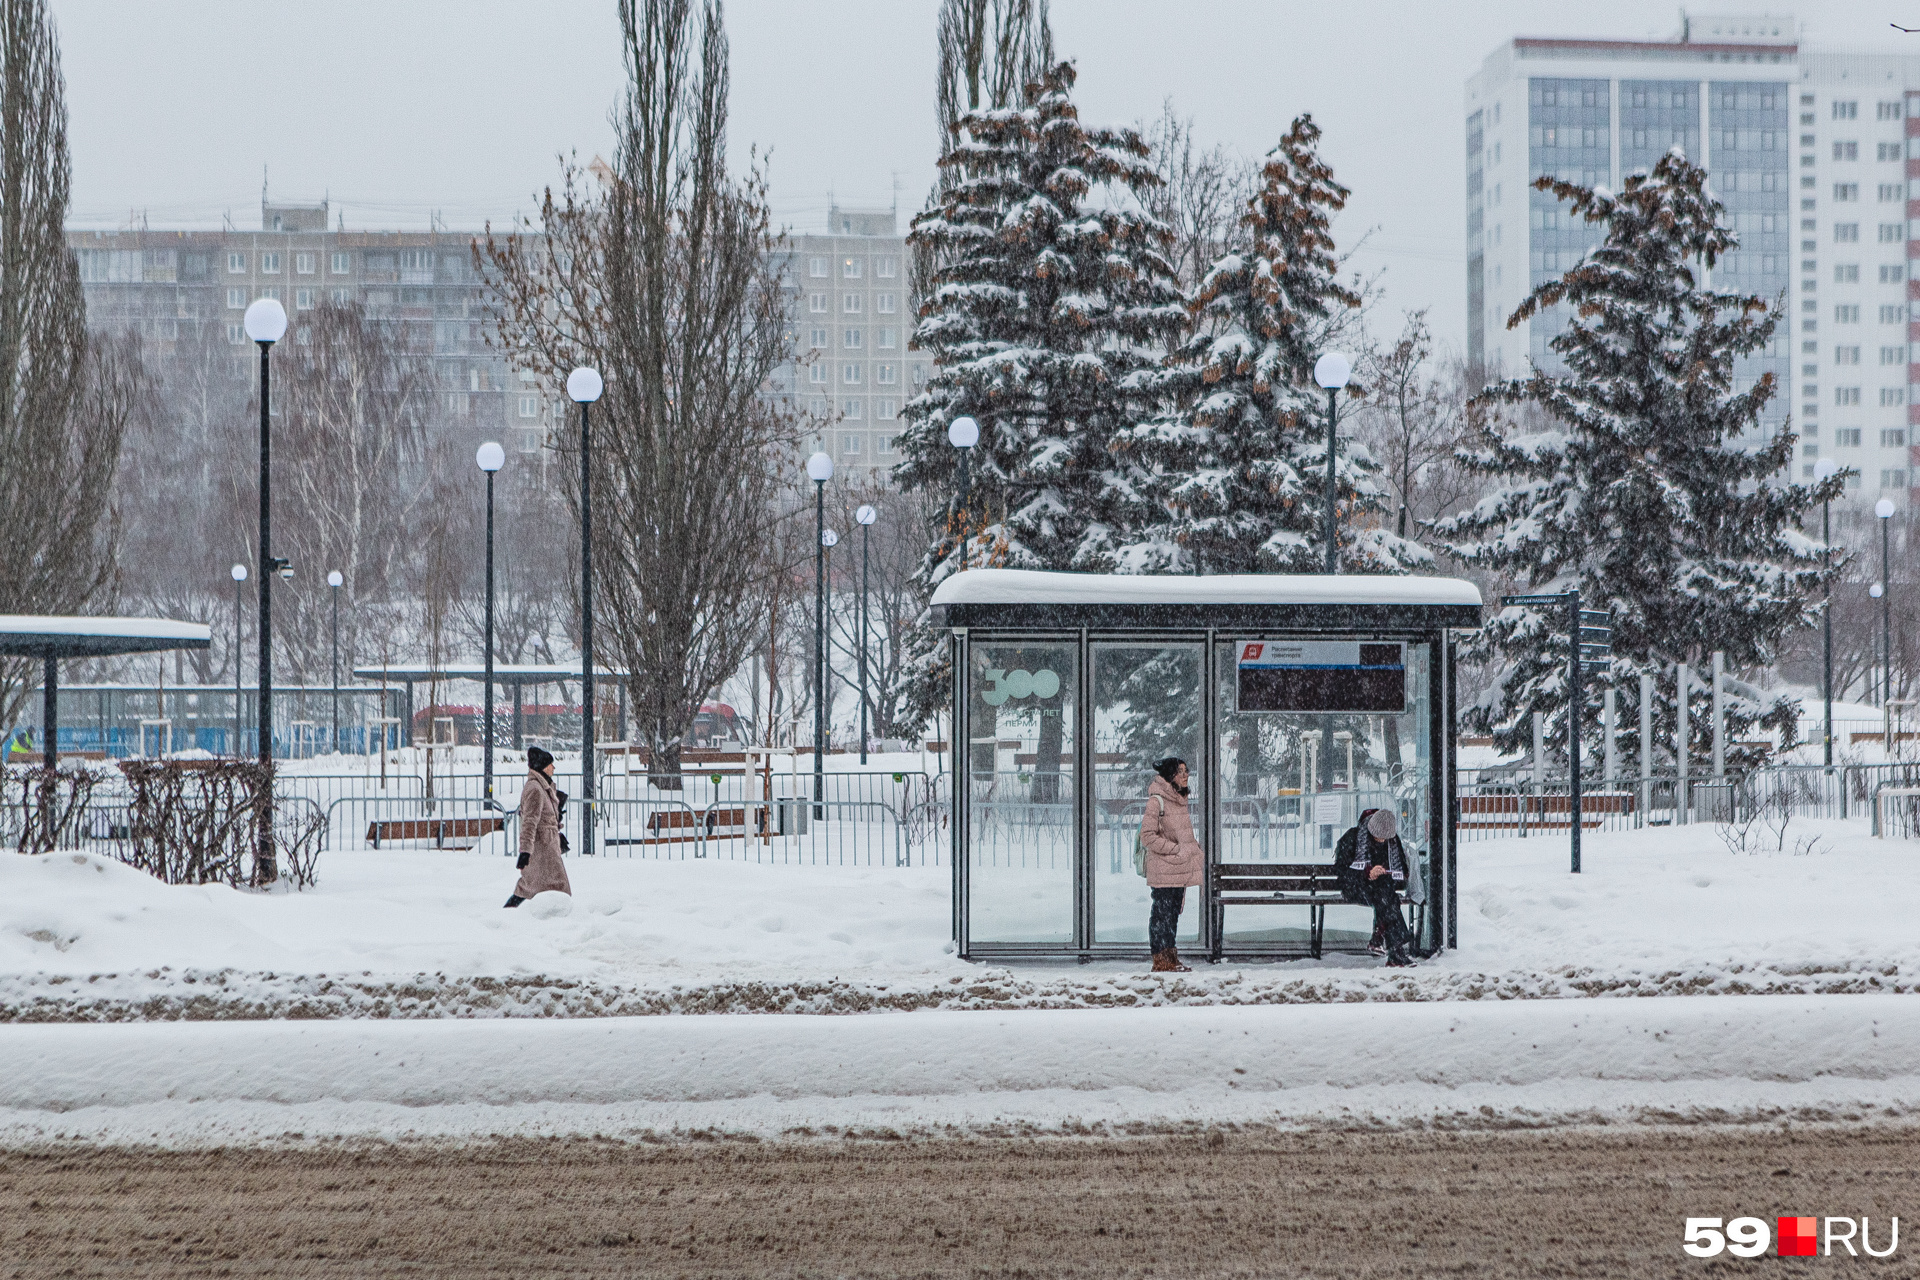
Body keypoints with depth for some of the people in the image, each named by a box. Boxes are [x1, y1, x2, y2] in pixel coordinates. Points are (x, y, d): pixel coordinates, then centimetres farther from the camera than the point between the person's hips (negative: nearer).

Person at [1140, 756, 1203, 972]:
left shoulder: (1180, 800, 15)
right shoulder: (1157, 801, -12)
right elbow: (1148, 835, -17)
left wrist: (1193, 848, 11)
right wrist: (1175, 850, -17)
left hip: (1180, 870, 9)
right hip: (1163, 870, -8)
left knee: (1174, 912, 12)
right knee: (1162, 912, -5)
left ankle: (1171, 958, 17)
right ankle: (1162, 961, -2)